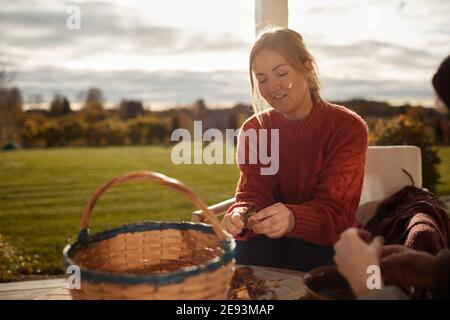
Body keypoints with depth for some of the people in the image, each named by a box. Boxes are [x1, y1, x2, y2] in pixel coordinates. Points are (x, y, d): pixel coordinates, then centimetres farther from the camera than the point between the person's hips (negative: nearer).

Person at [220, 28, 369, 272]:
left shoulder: (348, 129, -9)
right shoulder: (253, 130, 2)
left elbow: (333, 209, -17)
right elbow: (253, 194, -8)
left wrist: (293, 219, -40)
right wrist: (239, 217, -33)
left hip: (327, 243, -1)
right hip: (270, 241, 2)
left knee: (307, 258, -33)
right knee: (243, 254, -30)